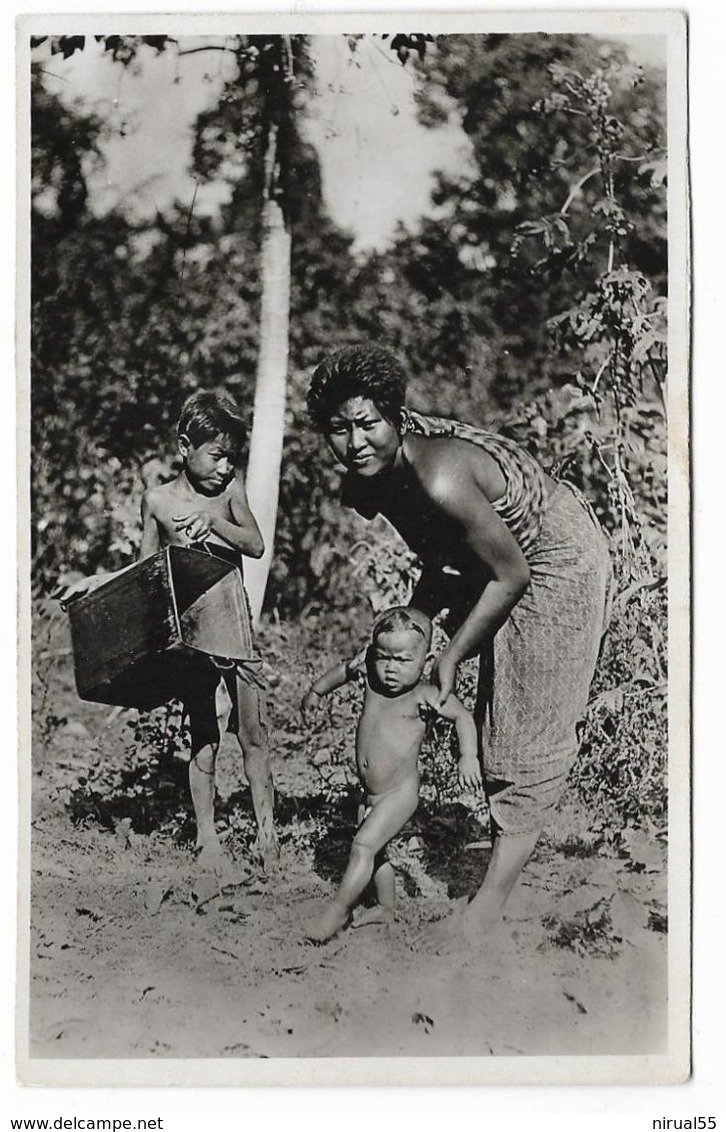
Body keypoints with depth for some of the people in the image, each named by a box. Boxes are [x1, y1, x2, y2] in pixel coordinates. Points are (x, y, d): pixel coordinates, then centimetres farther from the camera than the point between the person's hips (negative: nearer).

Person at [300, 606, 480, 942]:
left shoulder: (424, 696, -16)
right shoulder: (369, 674, -3)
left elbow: (463, 716, -8)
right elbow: (343, 670, 18)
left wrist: (467, 756, -19)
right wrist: (315, 691, 27)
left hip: (400, 793, -7)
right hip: (370, 793, 7)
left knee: (363, 845, -15)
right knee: (374, 851, 19)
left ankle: (339, 908, -1)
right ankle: (386, 907, 38)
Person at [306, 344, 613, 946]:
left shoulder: (441, 478, -38)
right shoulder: (366, 484, -12)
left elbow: (510, 575, -27)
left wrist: (451, 655, -19)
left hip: (557, 558, -8)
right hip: (501, 557, 9)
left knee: (532, 727, -5)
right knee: (494, 713, 18)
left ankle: (492, 900, -1)